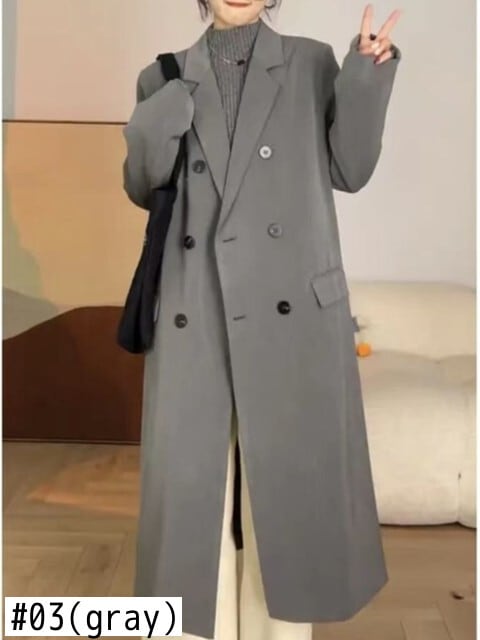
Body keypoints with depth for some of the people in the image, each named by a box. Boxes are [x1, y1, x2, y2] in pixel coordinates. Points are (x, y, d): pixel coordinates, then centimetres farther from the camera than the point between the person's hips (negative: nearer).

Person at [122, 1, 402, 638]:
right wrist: (156, 129, -7)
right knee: (194, 481, 6)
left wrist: (368, 74, -6)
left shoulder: (312, 63, 7)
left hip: (291, 311, 0)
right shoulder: (164, 79, 10)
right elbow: (142, 189, 12)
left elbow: (349, 172, 5)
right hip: (195, 317, 1)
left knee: (286, 478, 8)